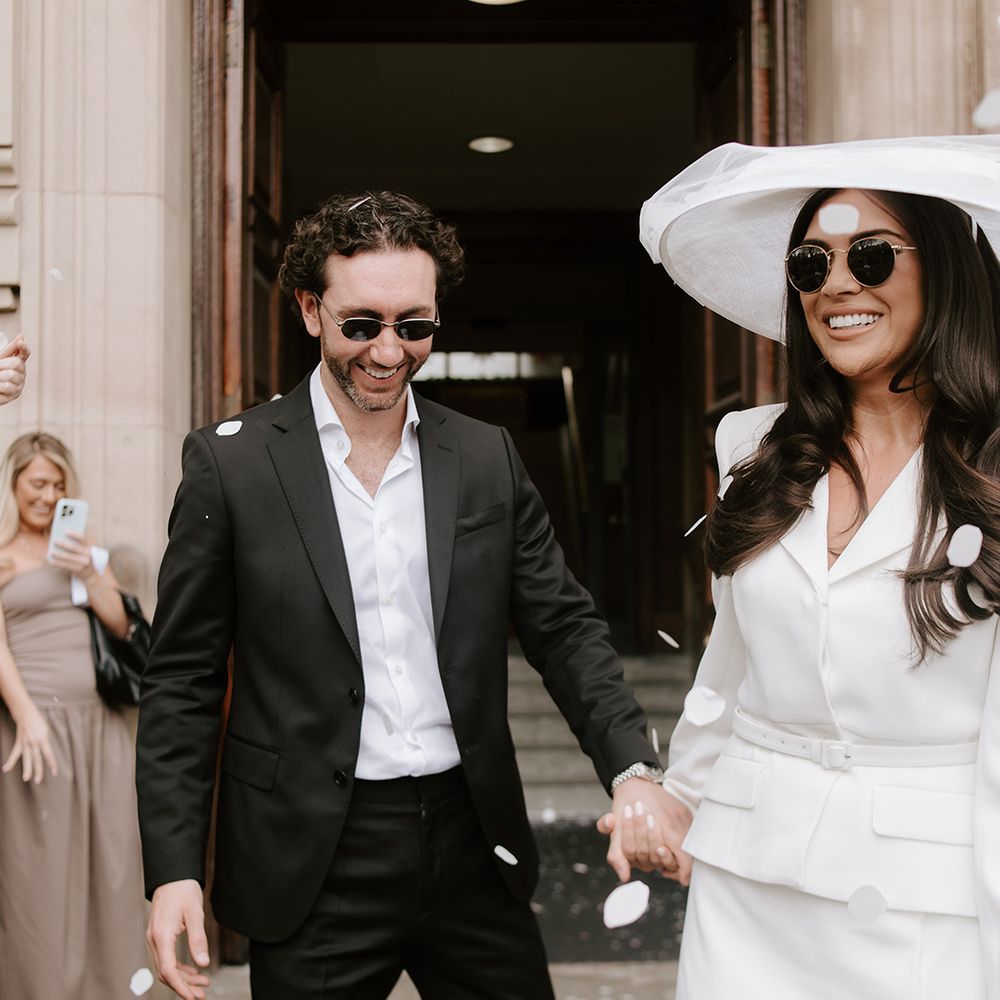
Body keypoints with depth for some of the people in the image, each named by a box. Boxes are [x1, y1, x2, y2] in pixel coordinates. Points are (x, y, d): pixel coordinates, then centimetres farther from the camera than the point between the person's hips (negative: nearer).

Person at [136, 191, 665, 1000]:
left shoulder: (488, 459, 3)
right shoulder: (230, 463, -5)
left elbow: (564, 628, 5)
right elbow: (183, 680, -2)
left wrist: (632, 768, -10)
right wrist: (174, 869, -8)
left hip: (472, 843, 3)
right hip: (313, 868, -2)